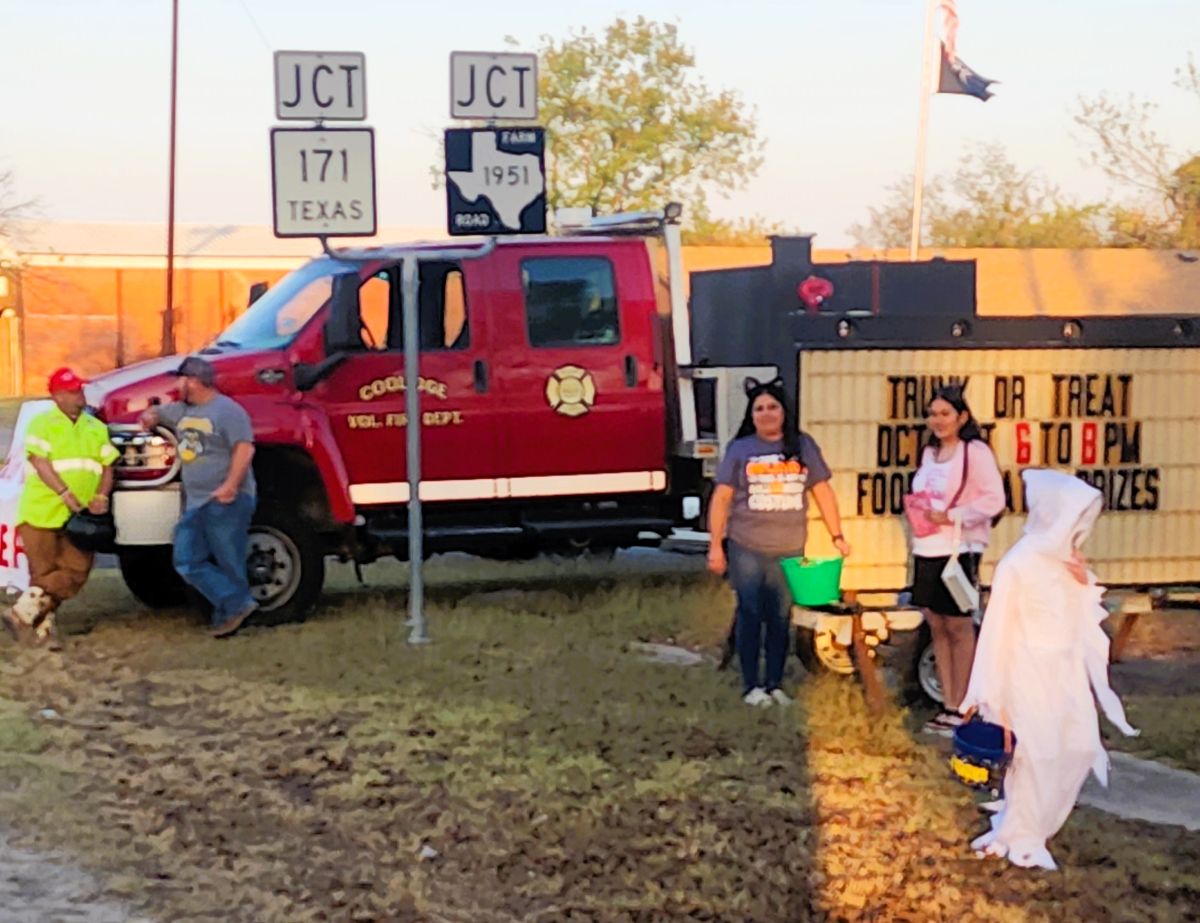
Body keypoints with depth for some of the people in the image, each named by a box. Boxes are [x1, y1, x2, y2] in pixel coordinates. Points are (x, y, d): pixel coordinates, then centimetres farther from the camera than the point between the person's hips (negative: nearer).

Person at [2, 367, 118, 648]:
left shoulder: (96, 428, 15)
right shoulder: (42, 424, -1)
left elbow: (107, 466, 12)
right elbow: (40, 463, -12)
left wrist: (101, 495, -7)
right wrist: (64, 493, -25)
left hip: (77, 517, 4)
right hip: (41, 512, -4)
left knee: (77, 570, -4)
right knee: (44, 572, -4)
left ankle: (40, 621, 7)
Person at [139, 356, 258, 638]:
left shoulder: (227, 410, -10)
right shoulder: (182, 410, 18)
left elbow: (244, 448, -20)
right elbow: (158, 413, 39)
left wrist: (230, 485, -29)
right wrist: (152, 415, 15)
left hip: (226, 502, -9)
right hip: (195, 503, 9)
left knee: (229, 562, -4)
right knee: (188, 562, 1)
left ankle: (228, 613, 3)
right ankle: (237, 604, -3)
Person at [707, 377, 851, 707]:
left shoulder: (803, 446, 5)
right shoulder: (740, 449, 0)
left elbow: (822, 492, 8)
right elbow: (721, 498, -1)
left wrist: (837, 536, 3)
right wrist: (715, 545, -6)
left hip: (789, 550, 2)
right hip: (747, 549, -2)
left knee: (780, 618, 8)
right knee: (750, 615, 4)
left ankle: (775, 684, 18)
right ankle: (751, 685, 12)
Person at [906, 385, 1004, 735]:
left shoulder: (975, 452, -11)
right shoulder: (930, 453, 13)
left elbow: (994, 499, -16)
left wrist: (950, 517, -19)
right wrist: (917, 511, 1)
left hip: (959, 550, -7)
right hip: (927, 550, 8)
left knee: (959, 628, 1)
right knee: (937, 627, 10)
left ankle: (960, 709, 8)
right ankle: (947, 706, 18)